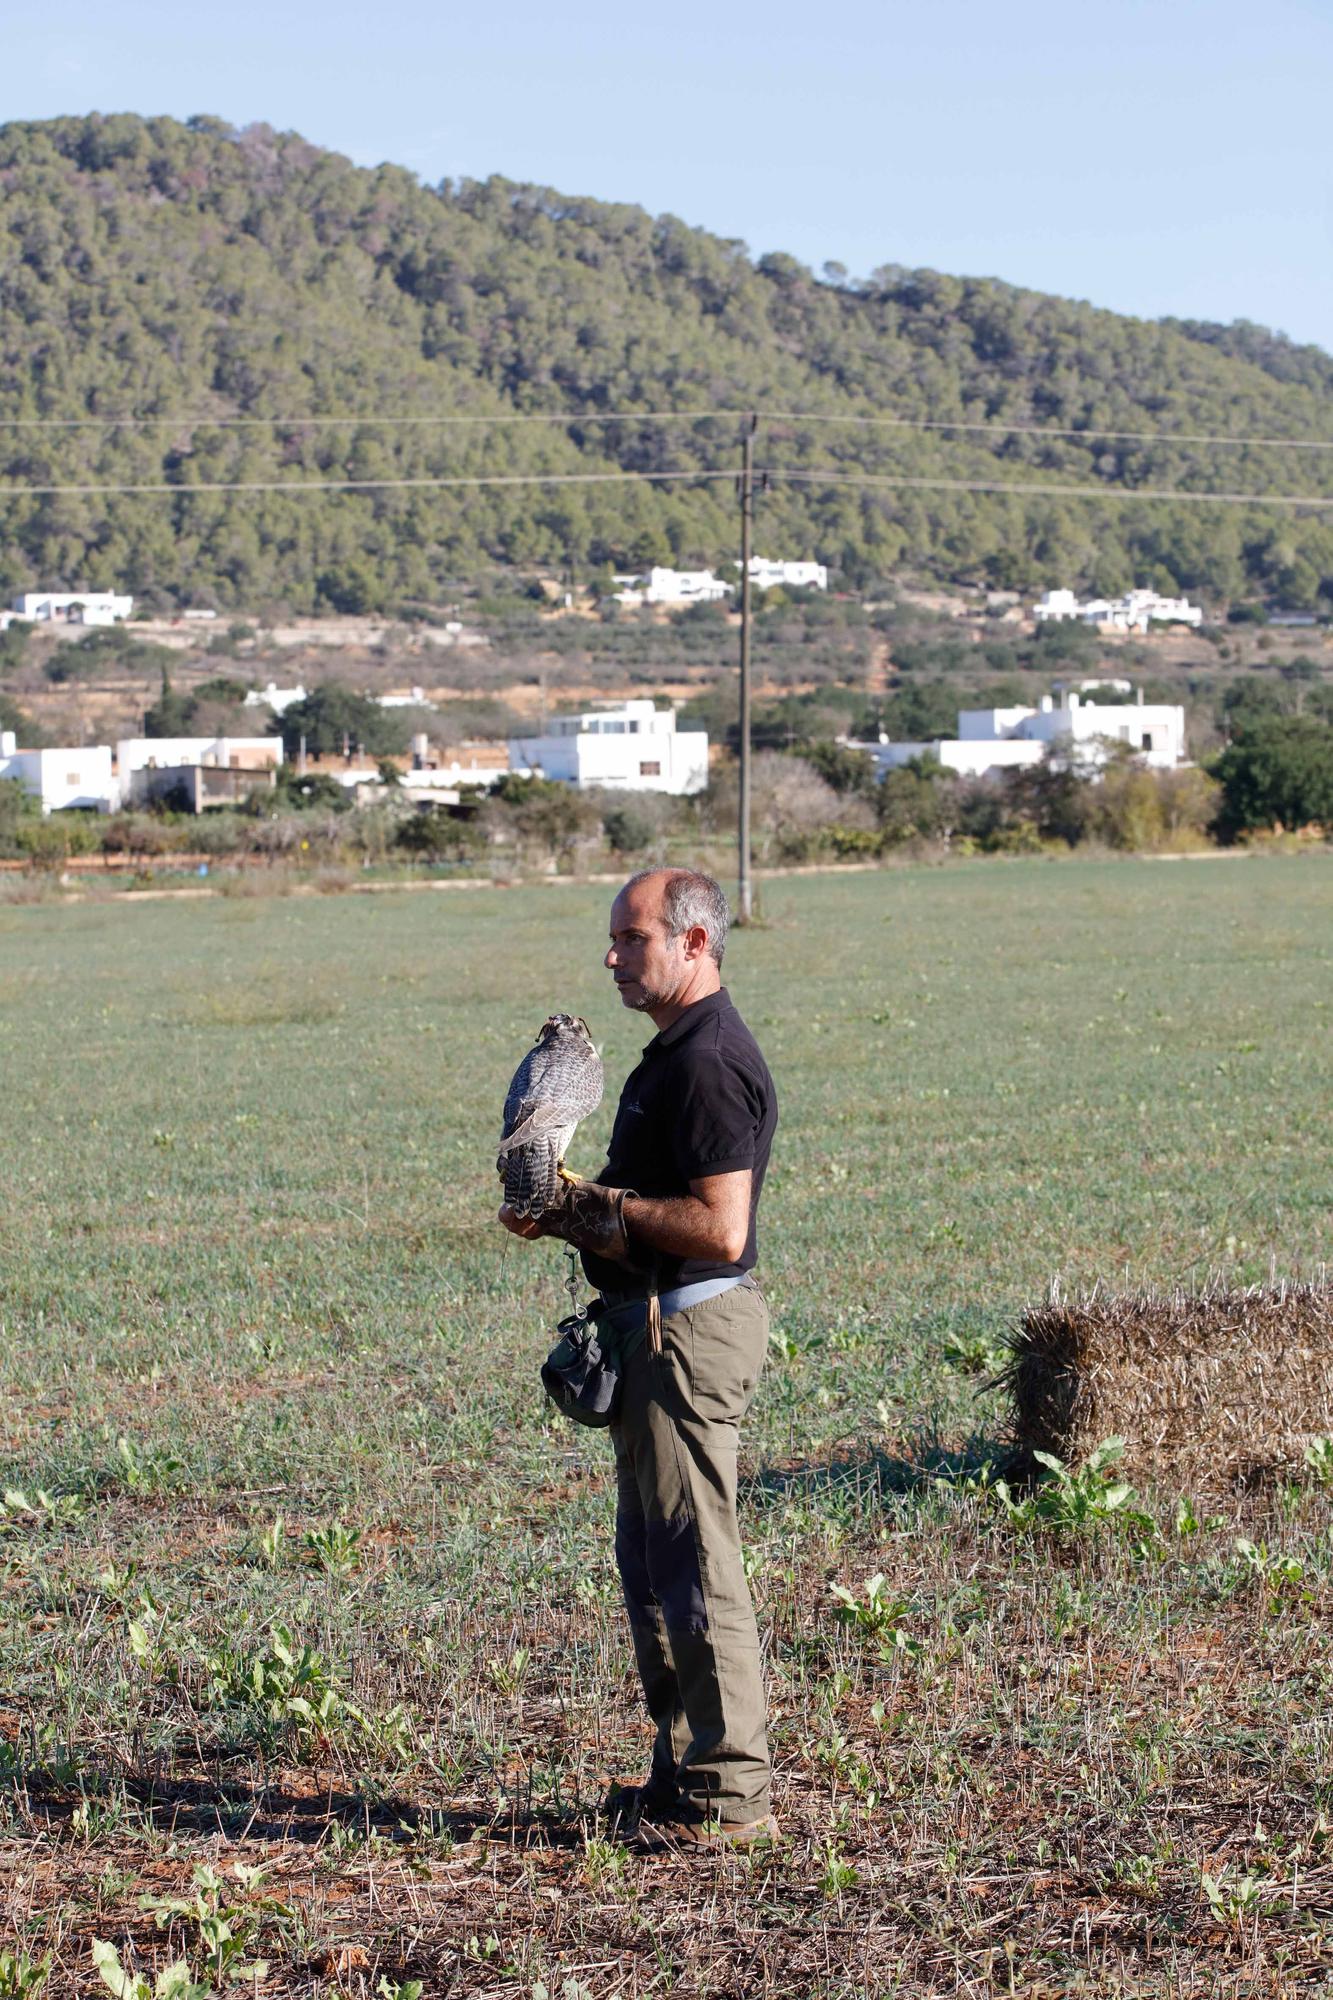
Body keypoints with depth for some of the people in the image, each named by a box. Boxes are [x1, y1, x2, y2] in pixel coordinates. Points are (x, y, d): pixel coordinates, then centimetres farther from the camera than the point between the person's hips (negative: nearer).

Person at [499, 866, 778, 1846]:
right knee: (653, 1561, 17)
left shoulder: (710, 1064, -19)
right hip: (656, 1326, 11)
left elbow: (719, 1228, -26)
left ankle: (730, 1792, 3)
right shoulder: (677, 1050, 15)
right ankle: (687, 1767, 26)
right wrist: (573, 1211, 6)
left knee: (694, 1563, -5)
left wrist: (598, 1206, -14)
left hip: (691, 1329, -11)